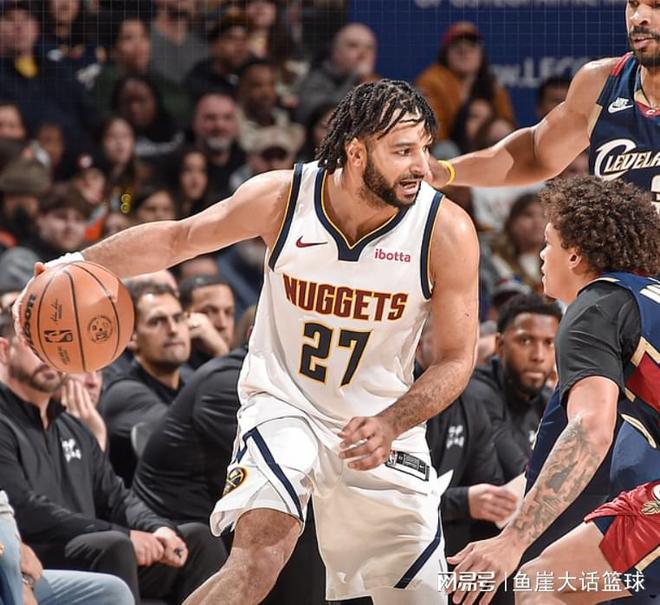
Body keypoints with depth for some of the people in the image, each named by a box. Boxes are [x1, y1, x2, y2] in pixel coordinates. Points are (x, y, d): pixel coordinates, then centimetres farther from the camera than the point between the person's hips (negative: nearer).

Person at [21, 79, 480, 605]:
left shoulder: (447, 230, -18)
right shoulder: (282, 197, -16)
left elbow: (457, 358, -10)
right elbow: (179, 238, 1)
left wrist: (391, 425, -25)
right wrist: (82, 264, -10)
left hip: (382, 420, 2)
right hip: (283, 403, -2)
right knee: (262, 552, -28)